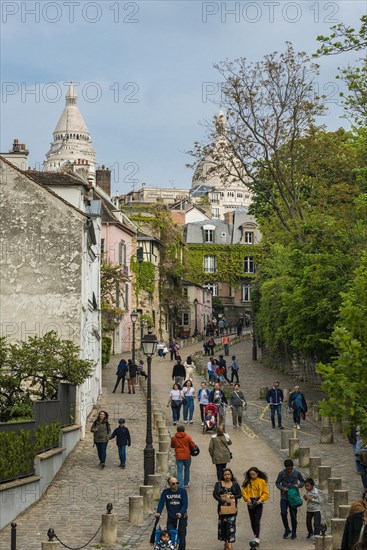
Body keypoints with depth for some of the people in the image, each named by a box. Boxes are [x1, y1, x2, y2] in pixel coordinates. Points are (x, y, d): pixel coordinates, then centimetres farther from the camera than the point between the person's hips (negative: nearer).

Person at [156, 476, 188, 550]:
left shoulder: (183, 491, -9)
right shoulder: (165, 492, -4)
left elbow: (185, 504, -16)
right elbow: (161, 503, -10)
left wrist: (181, 513, -32)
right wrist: (158, 512, -28)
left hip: (182, 516, -1)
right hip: (171, 517, 2)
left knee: (182, 535, -2)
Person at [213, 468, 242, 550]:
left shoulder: (235, 484, 6)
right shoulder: (218, 484, 3)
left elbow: (239, 495, 6)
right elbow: (215, 494, -7)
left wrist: (233, 497, -14)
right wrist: (222, 501, -20)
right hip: (222, 506, 1)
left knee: (231, 524, -11)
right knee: (222, 524, 3)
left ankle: (229, 543, -14)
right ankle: (226, 542, 17)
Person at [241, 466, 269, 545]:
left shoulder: (262, 481, -3)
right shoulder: (247, 482, 3)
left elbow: (266, 493, -2)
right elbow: (244, 491, 1)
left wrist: (261, 500, -15)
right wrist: (247, 499, -14)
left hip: (258, 503, -3)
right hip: (250, 503, 3)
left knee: (257, 521, -12)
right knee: (252, 521, 11)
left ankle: (257, 538, -14)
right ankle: (255, 535, 26)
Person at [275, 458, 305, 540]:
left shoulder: (297, 473, -5)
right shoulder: (281, 473, -6)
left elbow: (303, 481, 8)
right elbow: (277, 483, 5)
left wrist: (299, 485, -14)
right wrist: (282, 488, -14)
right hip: (284, 497, 0)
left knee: (293, 515, 3)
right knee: (283, 513, -10)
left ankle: (294, 532, 17)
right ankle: (287, 530, 11)